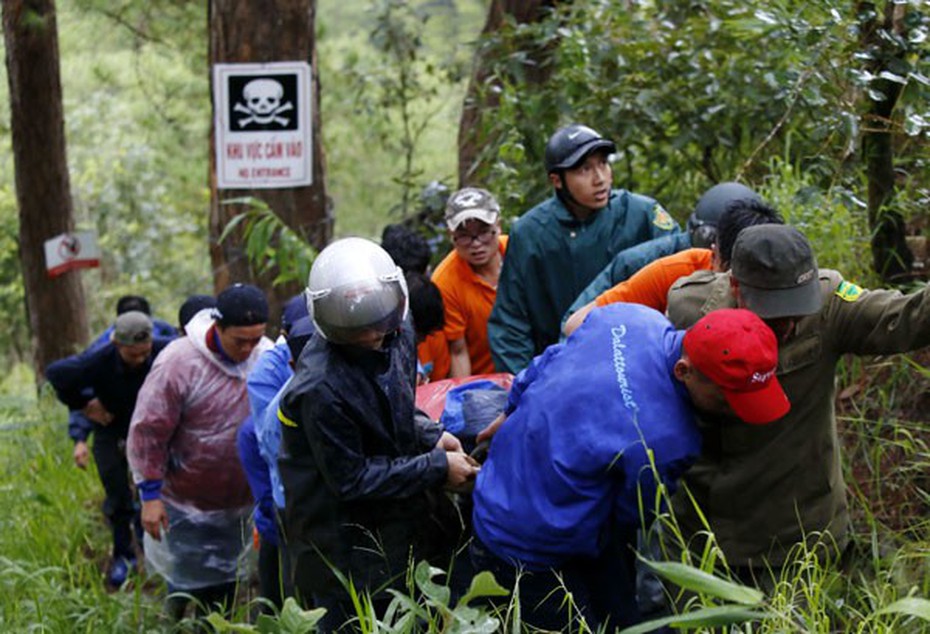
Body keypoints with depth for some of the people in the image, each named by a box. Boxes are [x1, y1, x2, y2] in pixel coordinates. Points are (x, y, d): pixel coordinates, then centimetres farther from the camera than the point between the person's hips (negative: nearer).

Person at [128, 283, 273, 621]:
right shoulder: (180, 362, -23)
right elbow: (148, 432, -16)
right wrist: (150, 494, -14)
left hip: (238, 502, 4)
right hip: (186, 501, -4)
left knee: (223, 584, 18)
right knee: (189, 580, 6)